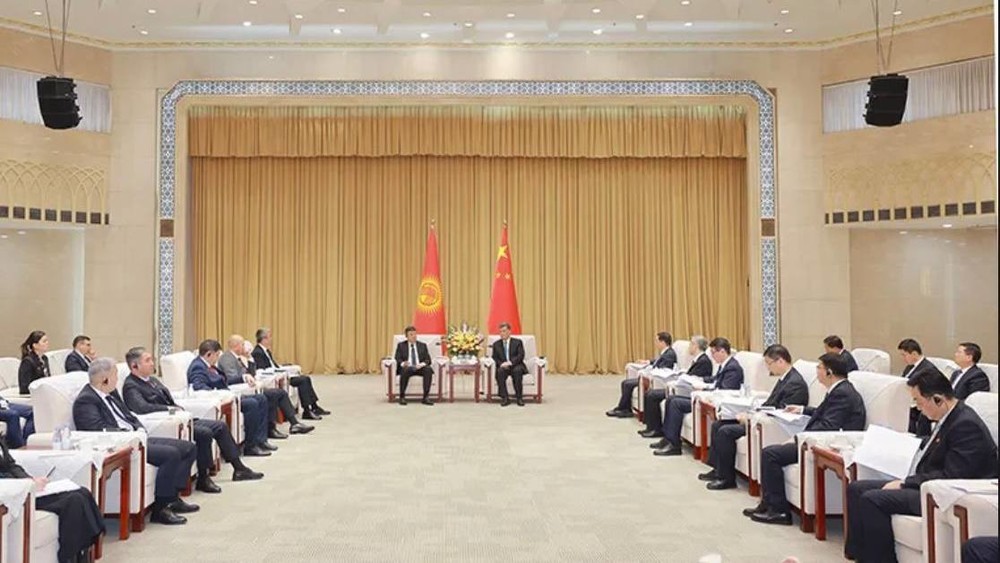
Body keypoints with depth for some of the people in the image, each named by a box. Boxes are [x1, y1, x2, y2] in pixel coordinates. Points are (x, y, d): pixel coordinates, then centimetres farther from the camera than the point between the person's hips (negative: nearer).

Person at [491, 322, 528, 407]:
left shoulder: (517, 342, 7)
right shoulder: (496, 344, 14)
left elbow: (521, 356, -5)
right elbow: (495, 358, 7)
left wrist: (510, 362, -22)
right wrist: (501, 364, -16)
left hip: (515, 366, -1)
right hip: (503, 367, 2)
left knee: (517, 370, -36)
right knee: (500, 371, -34)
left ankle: (519, 398, -28)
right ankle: (504, 398, -30)